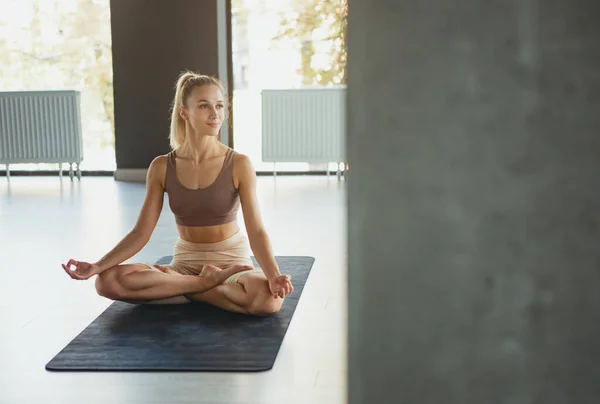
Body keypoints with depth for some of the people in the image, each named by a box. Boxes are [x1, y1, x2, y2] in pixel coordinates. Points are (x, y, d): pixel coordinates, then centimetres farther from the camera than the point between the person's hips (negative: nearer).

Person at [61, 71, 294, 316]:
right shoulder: (162, 167, -3)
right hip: (186, 262, 2)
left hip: (231, 260, -2)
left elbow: (256, 231, -17)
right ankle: (206, 282, -12)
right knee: (108, 281, -24)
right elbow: (141, 233, -3)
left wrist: (273, 276, -36)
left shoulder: (239, 165, -10)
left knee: (269, 299, -38)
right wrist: (96, 267, -17)